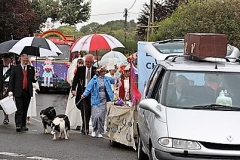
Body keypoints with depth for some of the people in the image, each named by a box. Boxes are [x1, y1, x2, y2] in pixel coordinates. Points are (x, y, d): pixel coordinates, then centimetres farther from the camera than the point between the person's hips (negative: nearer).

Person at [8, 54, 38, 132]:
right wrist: (10, 91, -6)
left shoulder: (31, 69, 12)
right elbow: (11, 80, 2)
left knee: (25, 110, 7)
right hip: (18, 92, -3)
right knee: (19, 110, -9)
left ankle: (23, 125, 13)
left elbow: (33, 81, 12)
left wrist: (35, 77, -11)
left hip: (27, 92, 3)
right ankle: (18, 125, -11)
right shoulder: (15, 68, 5)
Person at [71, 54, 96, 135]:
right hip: (82, 91, 0)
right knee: (84, 109, -9)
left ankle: (84, 128, 16)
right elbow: (75, 79, 3)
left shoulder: (96, 70, 4)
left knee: (89, 111, 4)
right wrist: (73, 89, -8)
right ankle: (85, 128, -7)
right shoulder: (80, 69, 7)